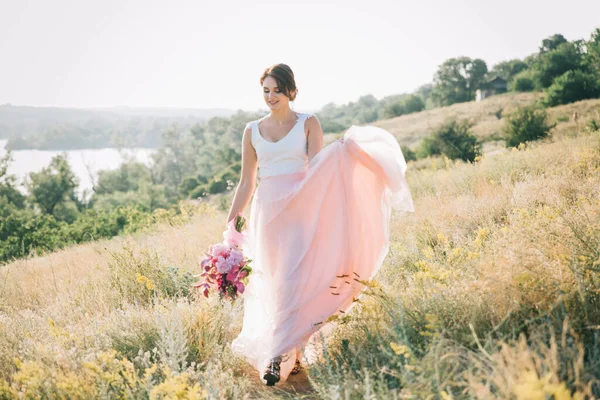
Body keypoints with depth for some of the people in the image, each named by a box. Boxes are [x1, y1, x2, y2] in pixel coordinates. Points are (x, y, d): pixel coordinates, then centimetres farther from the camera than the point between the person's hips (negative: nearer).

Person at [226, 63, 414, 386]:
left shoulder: (308, 124, 3)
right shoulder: (252, 131, 10)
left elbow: (317, 169, -6)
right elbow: (246, 184, 12)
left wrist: (338, 153, -25)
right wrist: (230, 224, 9)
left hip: (300, 210, -3)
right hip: (267, 213, 3)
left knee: (291, 281, -12)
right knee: (274, 285, 5)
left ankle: (278, 356, -9)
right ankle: (292, 356, 16)